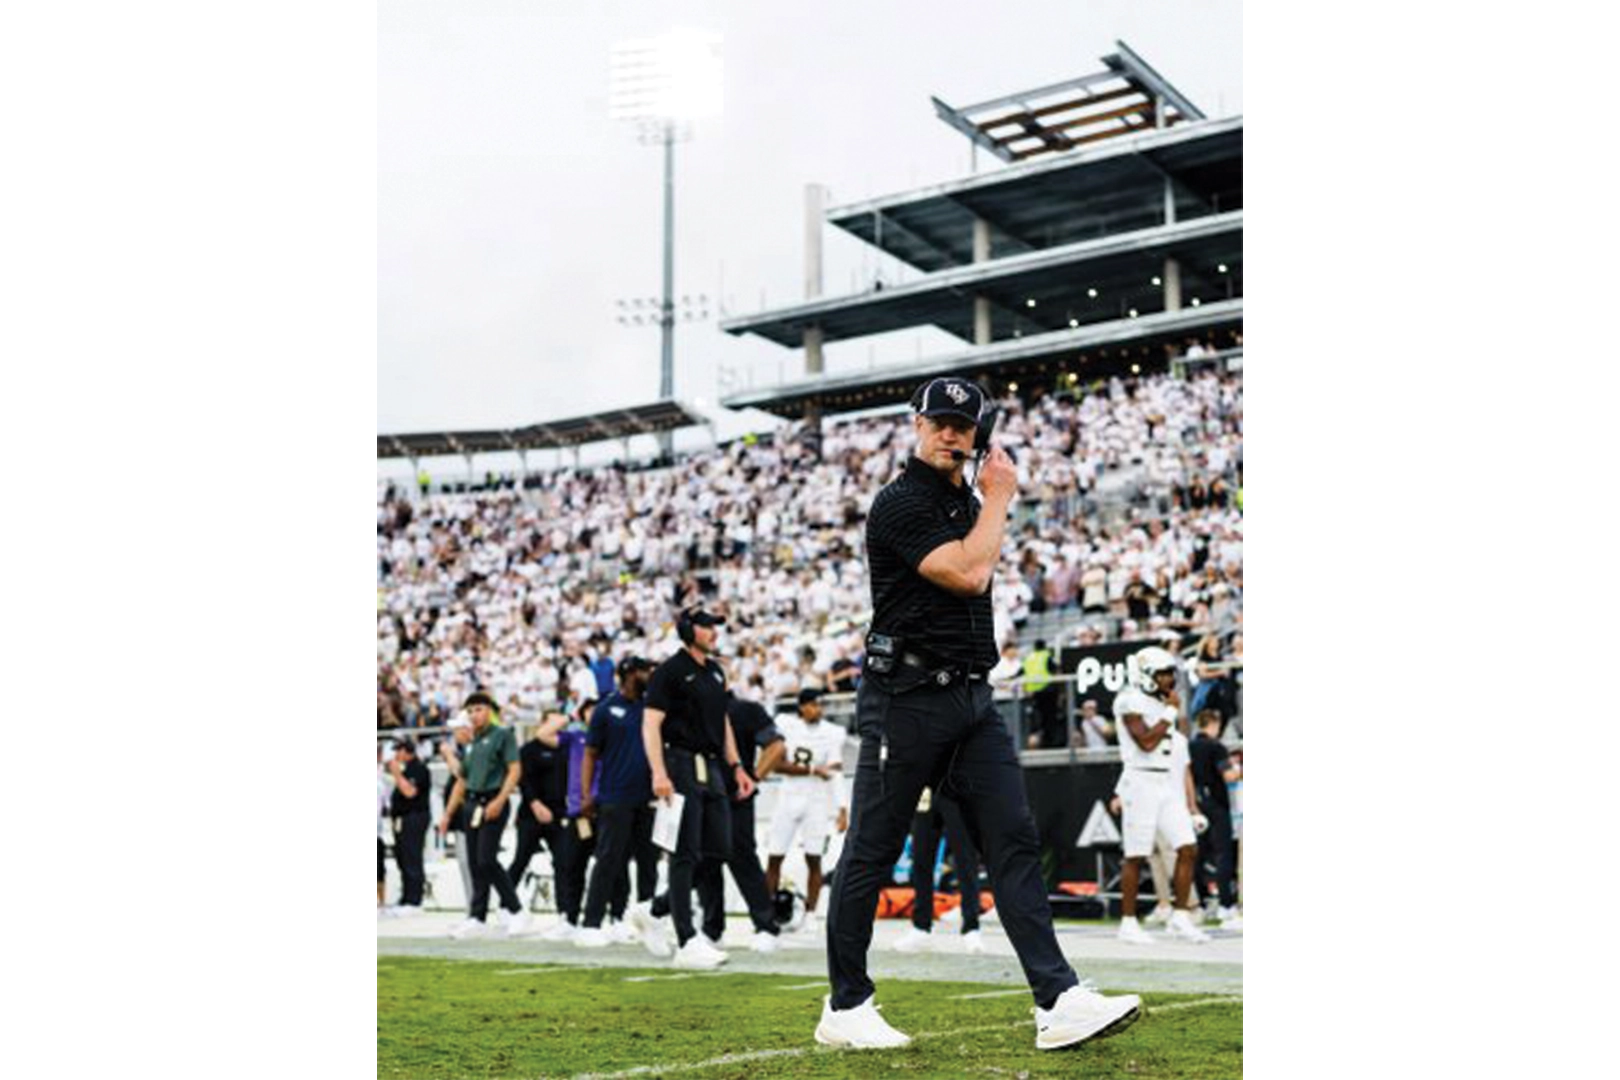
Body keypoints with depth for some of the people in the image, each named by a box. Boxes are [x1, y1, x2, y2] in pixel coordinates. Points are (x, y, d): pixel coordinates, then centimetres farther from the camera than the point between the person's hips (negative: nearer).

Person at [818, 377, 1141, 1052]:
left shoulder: (968, 501, 18)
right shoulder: (900, 504, -10)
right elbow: (968, 574, -19)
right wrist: (999, 497, -7)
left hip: (972, 698, 8)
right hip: (905, 698, -8)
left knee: (1014, 839, -3)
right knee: (872, 853, 1)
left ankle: (1058, 1000, -7)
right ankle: (845, 1008, 12)